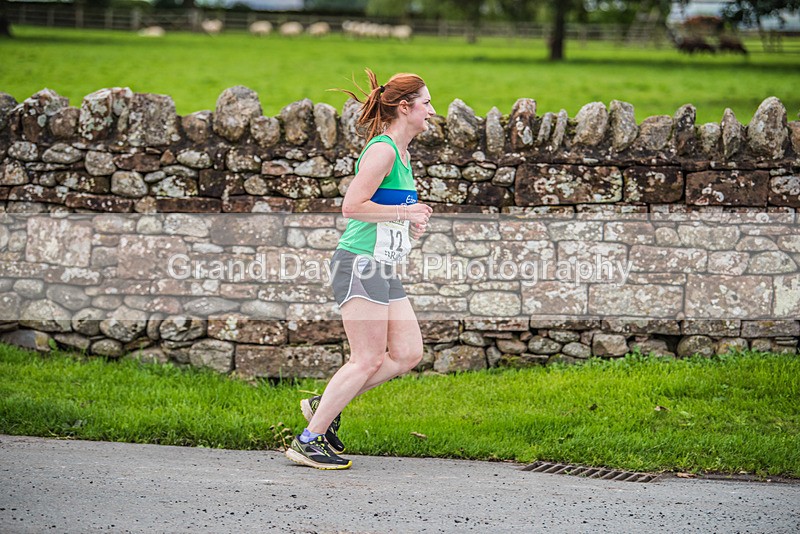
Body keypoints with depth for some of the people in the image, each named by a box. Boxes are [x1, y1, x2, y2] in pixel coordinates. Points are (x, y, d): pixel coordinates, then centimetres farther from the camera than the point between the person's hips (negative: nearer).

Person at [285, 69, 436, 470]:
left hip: (383, 269, 10)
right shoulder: (382, 150, -14)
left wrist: (411, 221, 12)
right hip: (360, 262, -10)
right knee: (368, 360, -9)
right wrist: (405, 213, -15)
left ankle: (325, 405, 14)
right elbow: (352, 206, -21)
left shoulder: (400, 152, 17)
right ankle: (309, 441, -2)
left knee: (408, 353, 5)